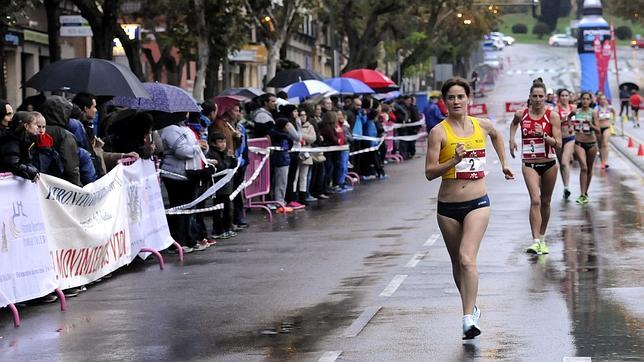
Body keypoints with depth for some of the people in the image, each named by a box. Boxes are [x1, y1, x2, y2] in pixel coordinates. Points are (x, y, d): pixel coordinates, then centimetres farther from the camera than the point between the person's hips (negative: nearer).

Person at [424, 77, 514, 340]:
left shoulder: (482, 125, 4)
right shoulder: (439, 132, -7)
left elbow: (496, 135, 30)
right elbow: (429, 172, -12)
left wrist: (504, 163, 31)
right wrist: (454, 160, -25)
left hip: (477, 203, 0)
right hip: (448, 207, 0)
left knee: (467, 259, -18)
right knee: (457, 263, 13)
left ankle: (469, 319, -24)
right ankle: (471, 307, 34)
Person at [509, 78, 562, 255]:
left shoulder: (552, 116, -7)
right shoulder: (521, 114, -2)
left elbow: (558, 143, -10)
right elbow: (513, 124, 24)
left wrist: (544, 136, -25)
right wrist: (512, 139, 11)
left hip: (549, 164, 1)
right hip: (529, 164, -1)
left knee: (545, 202, 13)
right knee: (535, 200, -16)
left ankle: (542, 238, 30)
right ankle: (535, 241, -22)